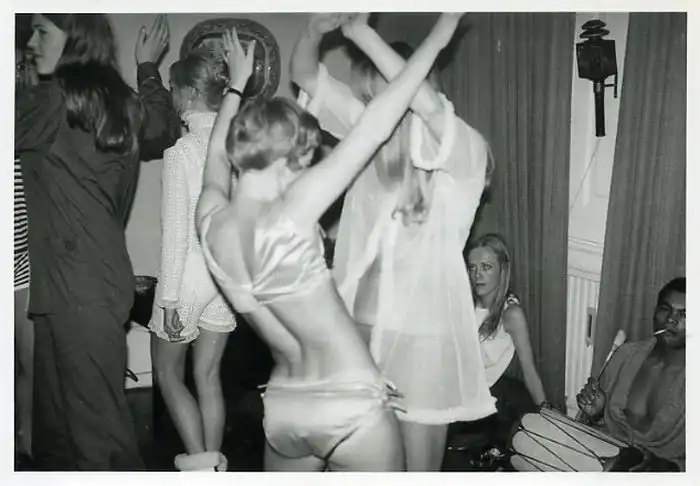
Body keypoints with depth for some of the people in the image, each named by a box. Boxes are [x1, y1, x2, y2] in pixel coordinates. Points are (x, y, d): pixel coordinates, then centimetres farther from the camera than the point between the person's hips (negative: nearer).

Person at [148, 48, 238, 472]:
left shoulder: (180, 152, -15)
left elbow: (175, 231, -15)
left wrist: (169, 298, -10)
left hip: (190, 273, -5)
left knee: (168, 373, 15)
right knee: (209, 375, 16)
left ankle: (200, 463, 12)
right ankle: (214, 463, 25)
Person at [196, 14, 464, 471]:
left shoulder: (211, 222, -5)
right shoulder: (288, 216, -22)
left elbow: (217, 154, 17)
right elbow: (373, 128, -18)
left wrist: (236, 86, 27)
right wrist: (437, 38, -9)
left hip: (284, 409, 6)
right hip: (351, 407, -6)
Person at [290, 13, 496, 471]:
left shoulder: (463, 153, -9)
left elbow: (429, 104, -32)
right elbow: (307, 77, 7)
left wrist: (363, 34, -26)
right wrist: (316, 30, -13)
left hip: (422, 333, -5)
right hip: (360, 323, 5)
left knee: (417, 459, 9)